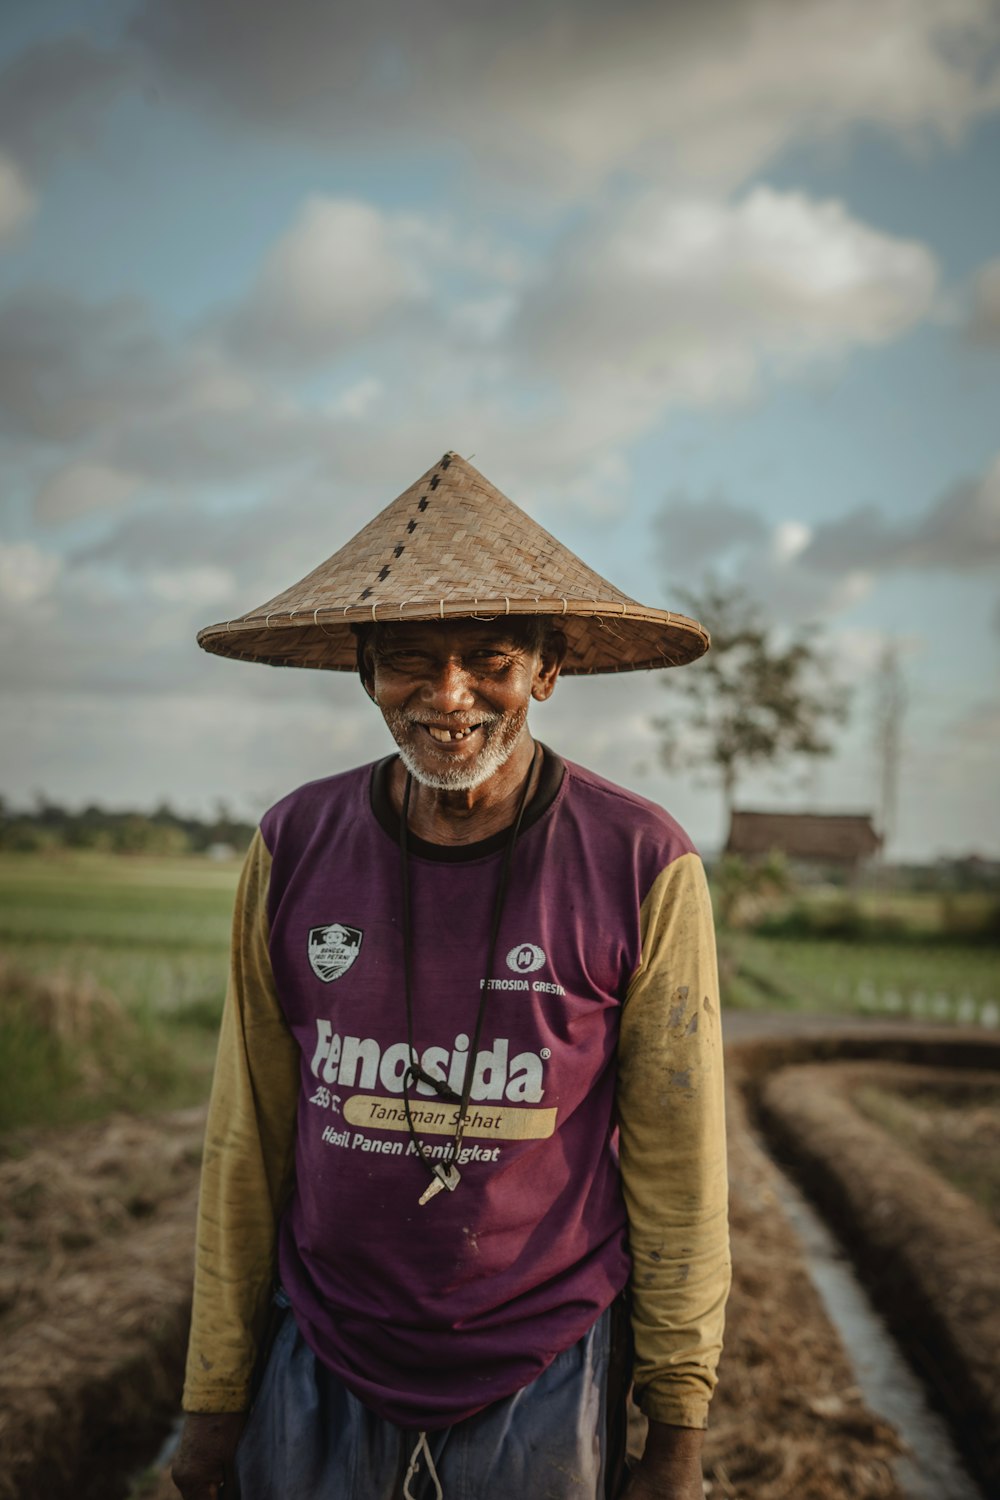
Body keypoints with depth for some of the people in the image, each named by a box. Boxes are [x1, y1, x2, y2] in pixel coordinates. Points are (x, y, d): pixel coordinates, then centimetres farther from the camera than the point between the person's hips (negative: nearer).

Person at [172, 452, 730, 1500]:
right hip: (317, 1374, 2)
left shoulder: (641, 867, -12)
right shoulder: (294, 851, -5)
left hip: (545, 1391, -2)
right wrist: (214, 1395, 4)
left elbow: (677, 1169, -6)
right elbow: (248, 1142, 1)